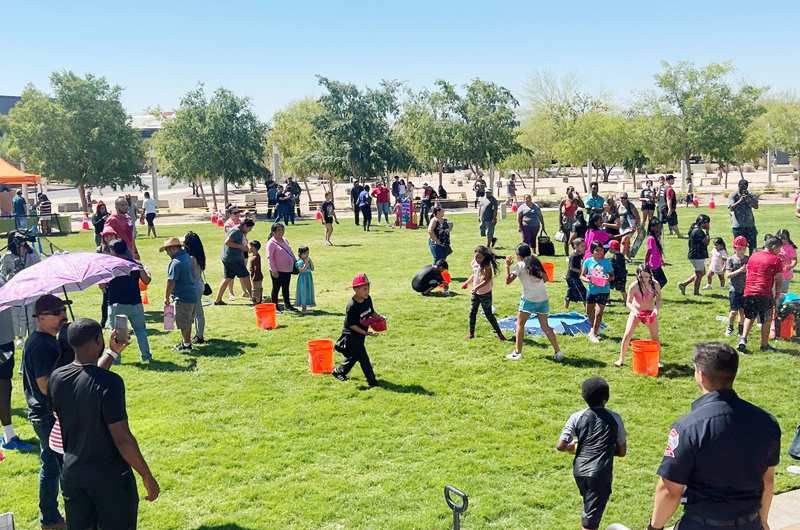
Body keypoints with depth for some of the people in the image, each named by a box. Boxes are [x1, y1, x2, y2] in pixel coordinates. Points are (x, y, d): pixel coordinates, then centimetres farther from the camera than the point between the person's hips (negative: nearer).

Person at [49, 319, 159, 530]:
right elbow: (122, 439, -22)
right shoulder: (109, 382, -24)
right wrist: (147, 476, -11)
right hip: (110, 476, -6)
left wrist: (112, 352, 27)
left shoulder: (56, 378, -4)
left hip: (72, 473, 6)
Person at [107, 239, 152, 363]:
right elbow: (146, 281, 6)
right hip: (135, 304, 2)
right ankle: (146, 356, 19)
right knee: (140, 330, 14)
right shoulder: (136, 265, -2)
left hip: (116, 305, -2)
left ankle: (116, 359, 11)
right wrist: (146, 271, 25)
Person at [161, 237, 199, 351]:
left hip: (183, 297, -9)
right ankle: (186, 341, 32)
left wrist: (167, 297, -12)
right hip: (193, 295, 9)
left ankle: (186, 344, 15)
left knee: (184, 323, 4)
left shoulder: (176, 262, -20)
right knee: (188, 322, 20)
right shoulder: (188, 257, 8)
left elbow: (171, 281, -22)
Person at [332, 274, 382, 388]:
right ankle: (372, 382, -4)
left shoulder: (368, 299, -5)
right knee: (363, 357, -9)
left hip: (361, 334, 8)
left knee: (354, 355, 20)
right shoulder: (352, 306, -27)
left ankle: (339, 372, 41)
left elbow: (371, 312, 12)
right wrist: (366, 333, -25)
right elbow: (351, 325, -22)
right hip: (351, 335, -8)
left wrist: (379, 317, -8)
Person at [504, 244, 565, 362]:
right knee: (545, 326, 12)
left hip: (529, 299, -6)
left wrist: (507, 266, 2)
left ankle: (517, 352, 8)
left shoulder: (520, 265, -2)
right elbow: (545, 278, 21)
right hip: (544, 298, 6)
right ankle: (558, 352, 5)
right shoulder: (535, 263, 16)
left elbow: (508, 280, -8)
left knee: (520, 324, 8)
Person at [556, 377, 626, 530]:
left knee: (588, 503, 31)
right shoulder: (614, 419, -1)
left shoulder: (577, 417, 0)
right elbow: (622, 451, 4)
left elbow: (560, 446, -6)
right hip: (600, 474, -3)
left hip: (579, 471, 4)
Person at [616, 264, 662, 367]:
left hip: (650, 312, 1)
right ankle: (621, 359, 9)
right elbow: (628, 302, -13)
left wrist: (656, 308, -29)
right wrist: (634, 310, -31)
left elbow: (659, 300, -10)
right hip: (636, 312, -1)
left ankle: (658, 361, 15)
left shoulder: (654, 284, -17)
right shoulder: (634, 286, -20)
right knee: (627, 335, -4)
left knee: (655, 337, 1)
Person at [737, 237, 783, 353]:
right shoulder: (776, 260, -2)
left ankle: (743, 339, -2)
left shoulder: (753, 256, 14)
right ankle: (764, 345, 18)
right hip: (765, 294, -4)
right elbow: (778, 281, -1)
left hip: (749, 292, 4)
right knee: (766, 321, 10)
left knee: (749, 317, 16)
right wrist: (777, 297, 4)